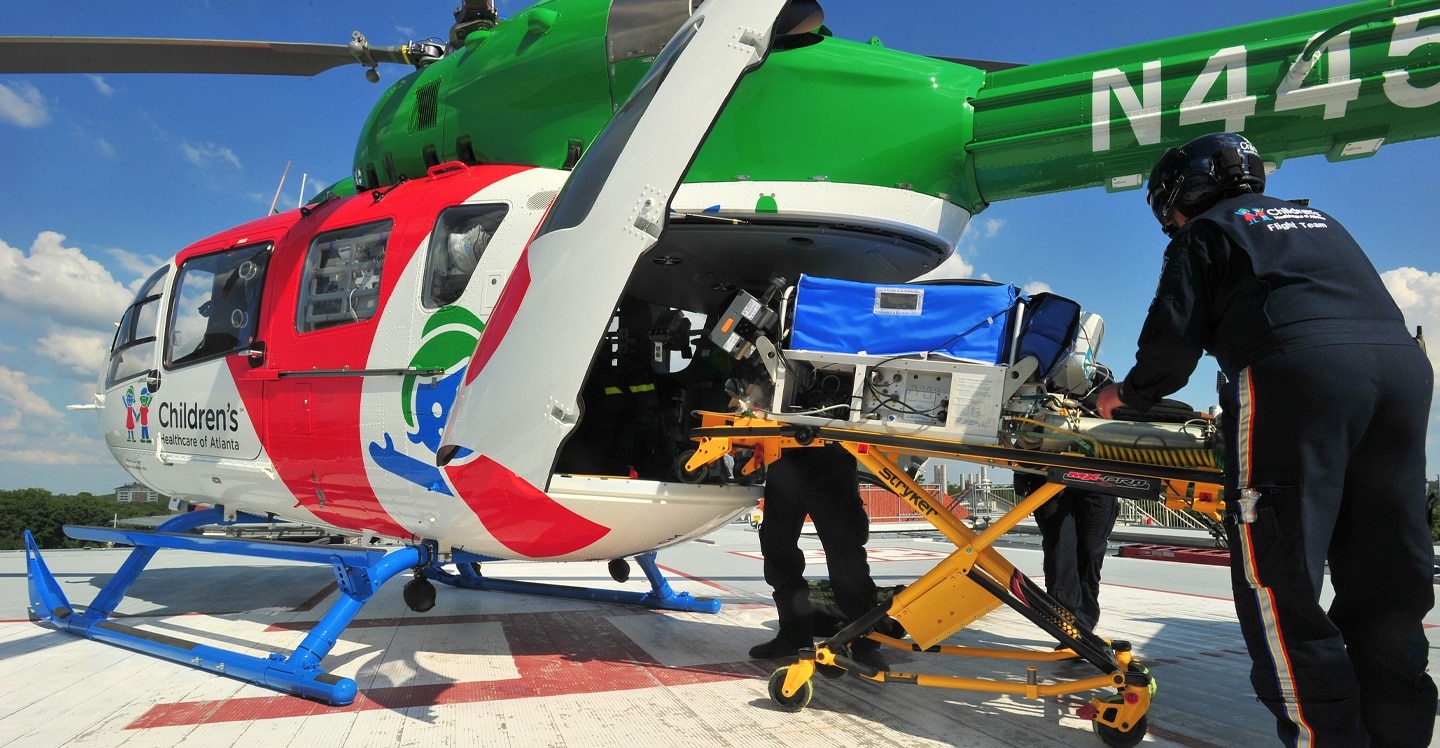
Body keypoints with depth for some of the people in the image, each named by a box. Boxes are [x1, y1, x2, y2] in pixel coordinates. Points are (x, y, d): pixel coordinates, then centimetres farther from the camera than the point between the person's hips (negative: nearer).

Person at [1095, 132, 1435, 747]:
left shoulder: (1205, 232, 14)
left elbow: (1175, 334, 3)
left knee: (1279, 581, -4)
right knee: (1384, 583, 10)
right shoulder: (1320, 221, 34)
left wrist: (1129, 393, 19)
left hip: (1296, 370, -7)